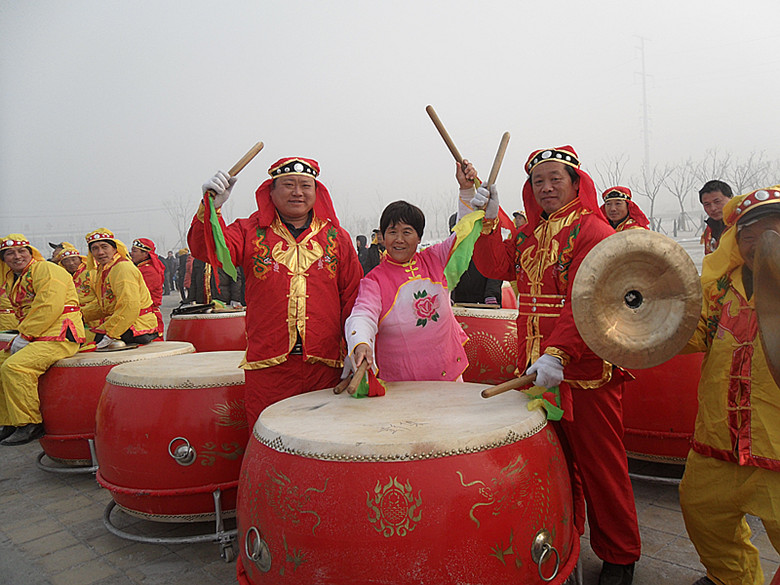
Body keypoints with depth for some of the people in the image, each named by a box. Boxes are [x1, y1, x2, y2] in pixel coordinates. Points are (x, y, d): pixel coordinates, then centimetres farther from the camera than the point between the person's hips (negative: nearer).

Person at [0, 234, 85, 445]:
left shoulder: (46, 270, -9)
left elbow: (49, 308, -20)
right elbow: (23, 313, 24)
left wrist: (25, 335, -16)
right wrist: (22, 337, 5)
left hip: (59, 338, -10)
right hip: (36, 338, 10)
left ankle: (30, 425, -16)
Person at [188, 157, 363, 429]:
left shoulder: (336, 237, 9)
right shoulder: (250, 232, 7)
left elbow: (352, 297, 10)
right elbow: (209, 251, -10)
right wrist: (211, 208, -27)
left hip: (324, 366, 1)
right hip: (268, 365, -1)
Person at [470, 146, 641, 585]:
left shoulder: (592, 231, -10)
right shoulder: (531, 233, 16)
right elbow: (497, 266, 5)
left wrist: (558, 354, -30)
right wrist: (488, 221, -5)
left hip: (585, 371, -7)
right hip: (537, 369, 7)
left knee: (598, 463, 4)